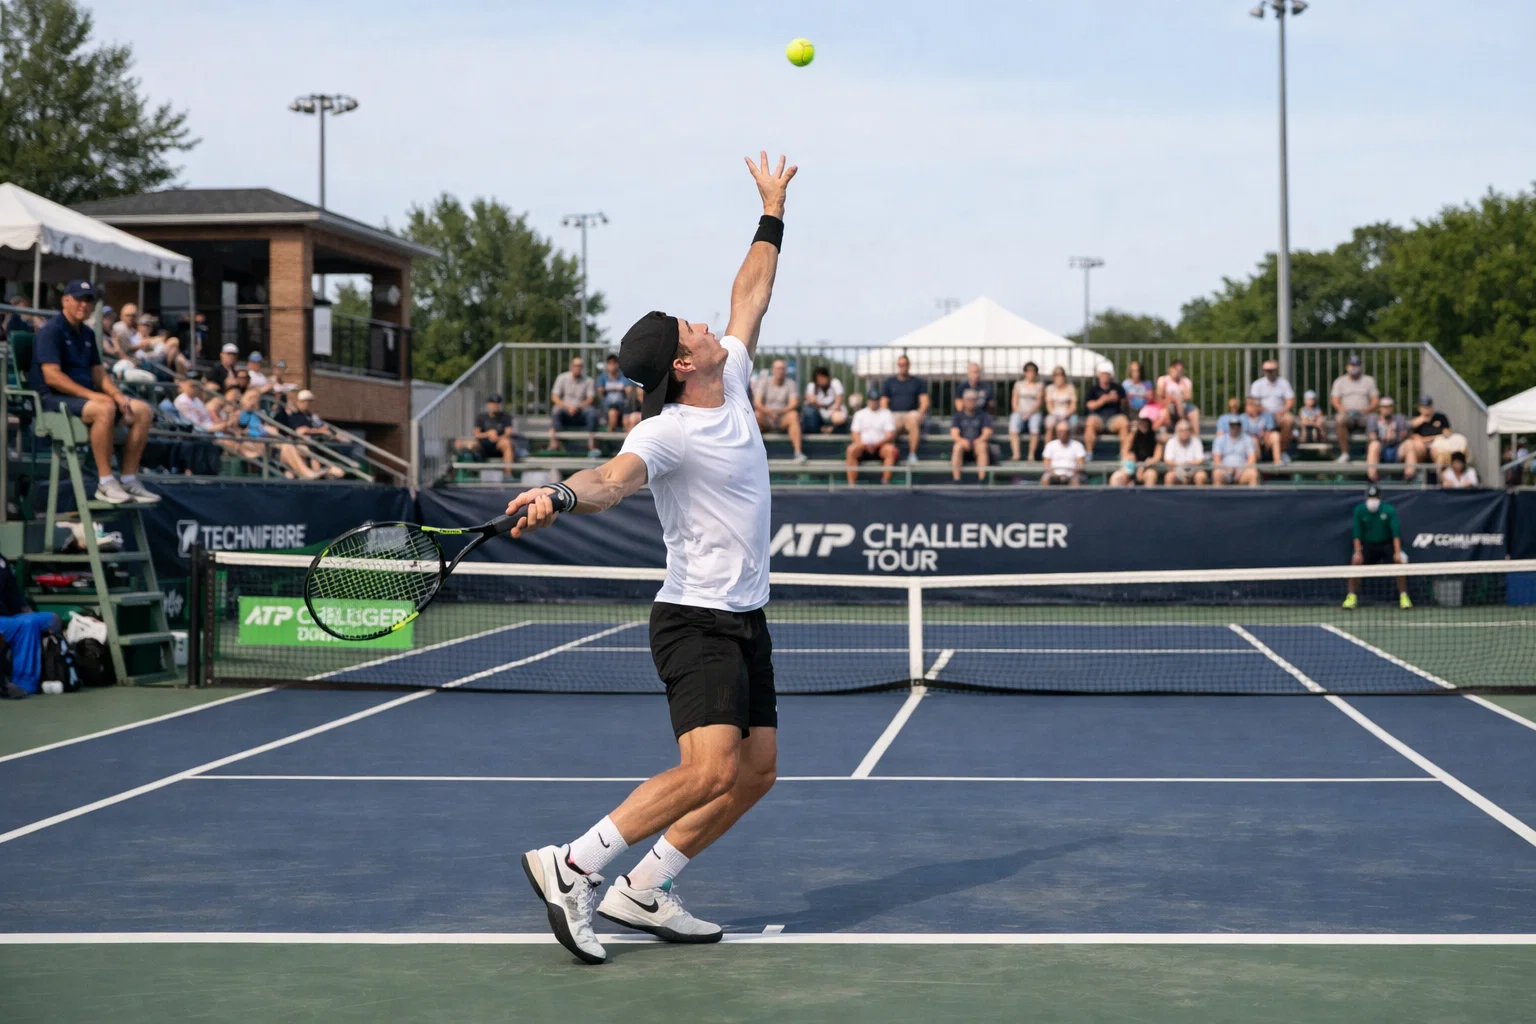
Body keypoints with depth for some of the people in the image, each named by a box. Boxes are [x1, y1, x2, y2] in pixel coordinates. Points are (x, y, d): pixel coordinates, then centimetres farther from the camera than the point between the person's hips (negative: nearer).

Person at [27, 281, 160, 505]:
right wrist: (92, 395, -23)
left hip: (86, 396, 9)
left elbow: (98, 373, 17)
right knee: (104, 409, -37)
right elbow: (52, 377, -19)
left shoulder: (87, 333, 17)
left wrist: (117, 395, -4)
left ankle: (129, 480, -6)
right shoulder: (51, 330, -9)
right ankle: (105, 483, -32)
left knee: (143, 410, -6)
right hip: (54, 398, -9)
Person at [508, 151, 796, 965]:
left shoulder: (732, 383, 7)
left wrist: (772, 214, 25)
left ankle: (642, 891, 13)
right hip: (695, 620, -9)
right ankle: (570, 866, -15)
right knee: (709, 770, -23)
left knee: (755, 774, 7)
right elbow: (611, 478, -37)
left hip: (746, 622, 9)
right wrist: (561, 495, -58)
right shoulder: (666, 433, -18)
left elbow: (750, 298, 20)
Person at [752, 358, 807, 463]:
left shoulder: (791, 384, 1)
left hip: (783, 420, 0)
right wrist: (769, 412, -32)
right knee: (756, 416, -33)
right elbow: (757, 403, -12)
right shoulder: (764, 382, 1)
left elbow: (794, 403, -13)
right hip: (766, 420, 0)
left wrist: (781, 411, -34)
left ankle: (798, 452, -42)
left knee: (794, 415, -32)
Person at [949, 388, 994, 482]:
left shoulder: (984, 415, 10)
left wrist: (979, 441, -25)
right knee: (958, 446, -33)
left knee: (982, 446, -35)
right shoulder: (958, 416, 12)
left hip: (979, 442, 0)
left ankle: (981, 479, -44)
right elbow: (954, 434, -1)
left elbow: (987, 433, -3)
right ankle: (956, 479, -40)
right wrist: (962, 440, -25)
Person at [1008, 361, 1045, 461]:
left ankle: (1031, 454, -31)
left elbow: (1039, 402, 0)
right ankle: (1016, 453, -37)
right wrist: (1017, 410, -8)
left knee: (1035, 427, -34)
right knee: (1013, 425, -32)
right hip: (1020, 411, 1)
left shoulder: (1040, 385, 9)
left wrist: (1029, 413, -13)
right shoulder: (1018, 384, 15)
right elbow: (1015, 401, 11)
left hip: (1034, 412, -1)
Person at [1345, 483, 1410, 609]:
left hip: (1387, 544, -1)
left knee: (1399, 563, -20)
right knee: (1355, 562, -17)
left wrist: (1397, 552, -26)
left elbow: (1396, 532, -19)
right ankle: (1352, 597, -4)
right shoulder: (1359, 510, -12)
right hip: (1368, 544, 1)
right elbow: (1357, 533, -8)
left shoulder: (1389, 510, -17)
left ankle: (1403, 597, -6)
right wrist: (1357, 551, -15)